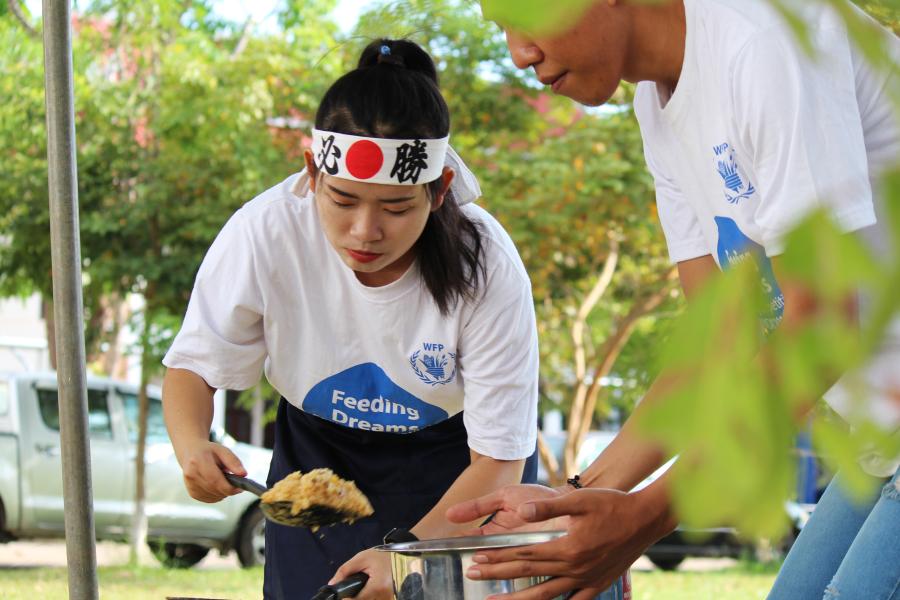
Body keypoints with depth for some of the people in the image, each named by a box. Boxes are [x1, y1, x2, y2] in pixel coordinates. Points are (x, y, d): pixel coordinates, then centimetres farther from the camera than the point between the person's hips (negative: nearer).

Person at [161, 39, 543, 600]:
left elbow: (498, 459, -24)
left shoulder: (487, 267, -28)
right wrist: (192, 447, -33)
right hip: (319, 458, 1)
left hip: (456, 466, -1)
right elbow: (194, 364, -11)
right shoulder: (265, 233, -25)